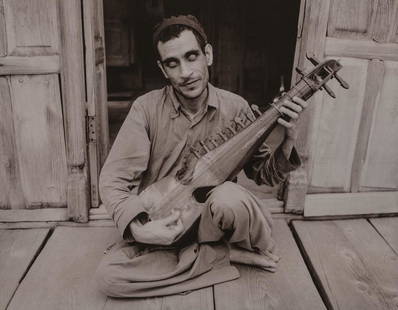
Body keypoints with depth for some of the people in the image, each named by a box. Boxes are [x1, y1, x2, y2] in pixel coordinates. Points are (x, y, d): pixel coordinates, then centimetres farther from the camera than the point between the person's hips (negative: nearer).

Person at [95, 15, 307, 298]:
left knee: (228, 198, -37)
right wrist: (138, 229, -29)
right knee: (108, 276, -25)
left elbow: (264, 175, 1)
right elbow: (113, 179, -13)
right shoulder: (147, 108, -12)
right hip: (161, 229, 2)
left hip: (214, 220, -1)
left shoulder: (236, 108, -7)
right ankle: (229, 255, -13)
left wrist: (287, 143, -20)